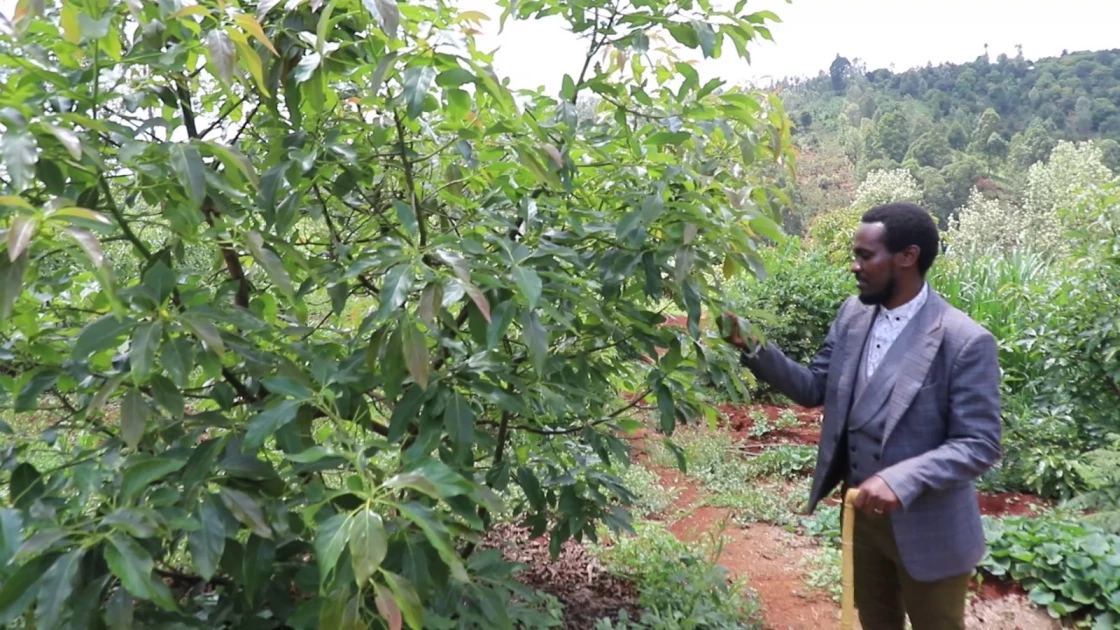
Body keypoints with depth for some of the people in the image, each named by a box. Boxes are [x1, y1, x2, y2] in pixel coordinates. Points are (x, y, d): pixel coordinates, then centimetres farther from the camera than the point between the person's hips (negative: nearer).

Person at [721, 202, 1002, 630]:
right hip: (863, 512, 6)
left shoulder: (965, 342, -21)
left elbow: (979, 446, -21)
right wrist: (753, 348, -11)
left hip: (927, 528, -5)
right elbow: (815, 388, 3)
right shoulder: (853, 315, -2)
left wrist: (901, 480, -36)